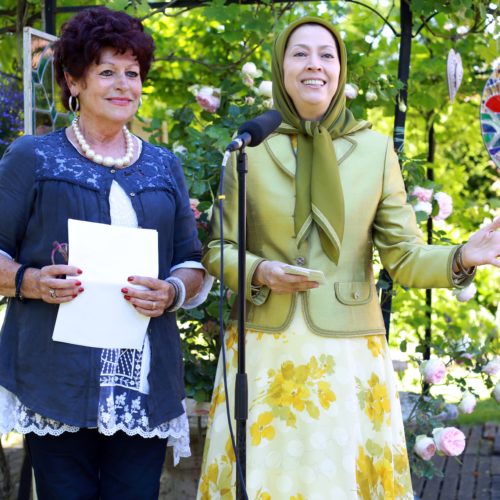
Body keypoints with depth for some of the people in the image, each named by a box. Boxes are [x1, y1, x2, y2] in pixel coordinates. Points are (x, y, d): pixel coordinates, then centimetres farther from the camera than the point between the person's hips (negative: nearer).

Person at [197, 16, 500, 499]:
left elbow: (405, 257, 0)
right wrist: (260, 272, -14)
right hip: (264, 351, 0)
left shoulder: (375, 149, 3)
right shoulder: (249, 149, 3)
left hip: (347, 353, 0)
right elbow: (218, 251, 6)